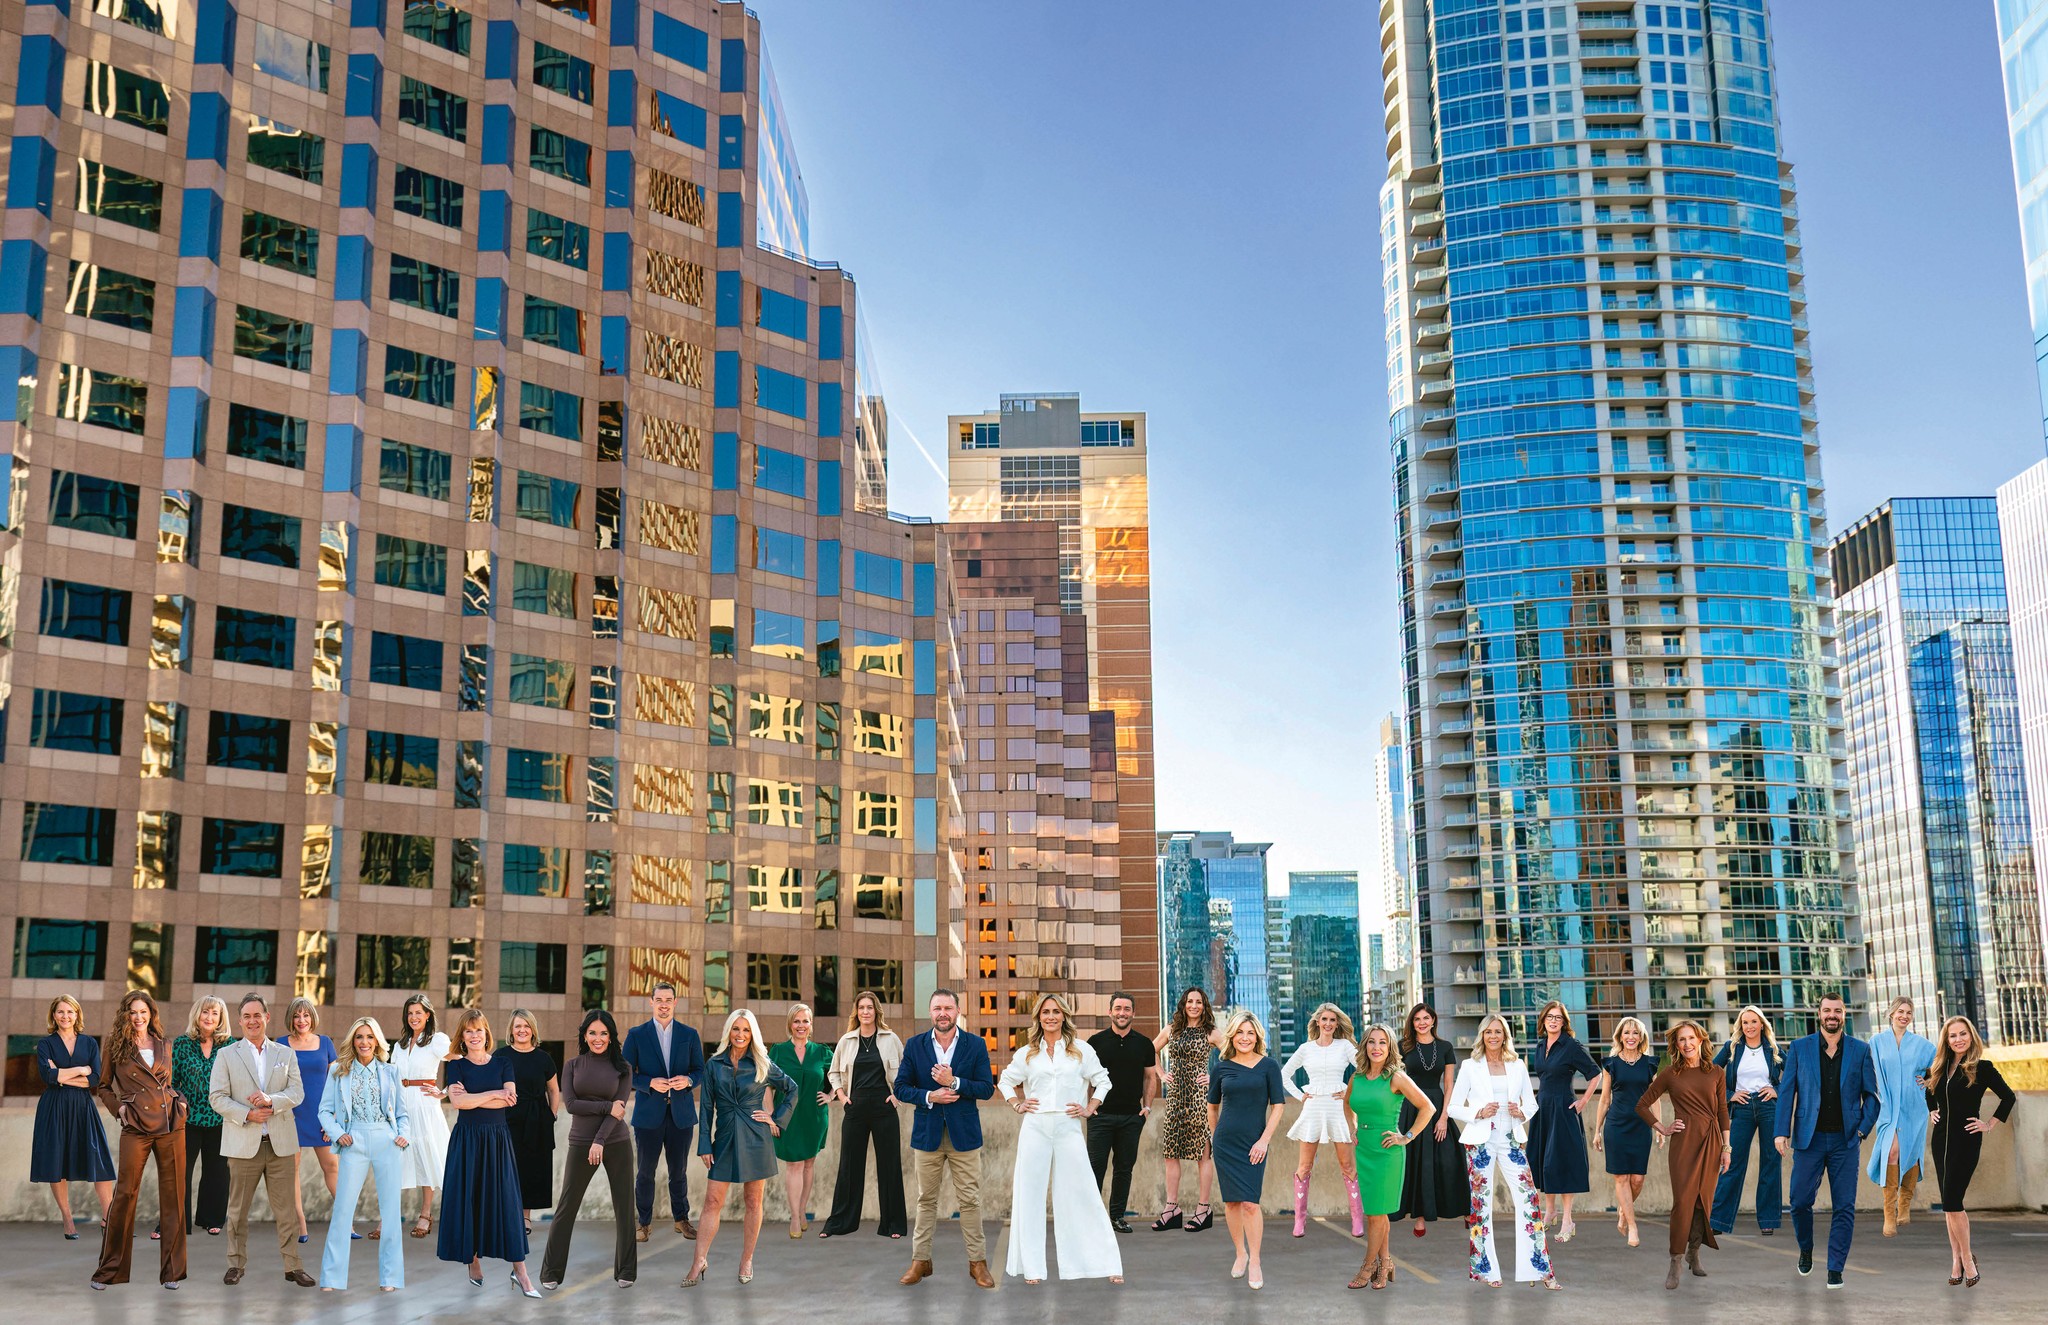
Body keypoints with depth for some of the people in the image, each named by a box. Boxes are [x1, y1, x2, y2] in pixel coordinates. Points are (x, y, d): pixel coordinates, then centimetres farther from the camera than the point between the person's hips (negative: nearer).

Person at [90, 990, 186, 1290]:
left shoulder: (164, 1046, 13)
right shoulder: (116, 1047, 5)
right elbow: (102, 1087, 12)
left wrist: (179, 1102, 6)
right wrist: (119, 1108, -3)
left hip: (171, 1124, 3)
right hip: (136, 1127, -3)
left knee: (173, 1195, 3)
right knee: (125, 1193, -2)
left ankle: (171, 1269, 10)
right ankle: (110, 1269, 12)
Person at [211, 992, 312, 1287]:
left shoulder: (285, 1054, 11)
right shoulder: (226, 1055, 6)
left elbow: (297, 1093, 3)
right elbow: (218, 1097, -1)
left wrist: (271, 1100, -16)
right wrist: (247, 1115, -14)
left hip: (281, 1143, 1)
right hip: (243, 1144, -1)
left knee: (285, 1208, 3)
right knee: (238, 1209, 6)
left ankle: (293, 1265, 8)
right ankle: (236, 1263, 19)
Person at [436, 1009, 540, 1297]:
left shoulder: (502, 1064, 7)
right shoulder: (455, 1065, 3)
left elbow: (510, 1099, -8)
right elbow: (457, 1100, -13)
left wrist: (471, 1097, -12)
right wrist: (494, 1094, -9)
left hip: (497, 1138, 1)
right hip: (466, 1139, -1)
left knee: (505, 1200, -4)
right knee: (468, 1200, 0)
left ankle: (520, 1270, -6)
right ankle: (474, 1263, 13)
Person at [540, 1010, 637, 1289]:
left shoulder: (622, 1067, 2)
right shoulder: (572, 1066, 4)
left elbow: (619, 1107, -7)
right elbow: (570, 1104, -7)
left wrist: (600, 1141, -17)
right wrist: (607, 1107, -16)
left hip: (616, 1143, 0)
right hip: (580, 1144, 0)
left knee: (624, 1208, 2)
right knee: (566, 1207, 2)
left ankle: (625, 1271, 14)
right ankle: (551, 1273, 11)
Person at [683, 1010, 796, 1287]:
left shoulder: (762, 1066, 1)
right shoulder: (714, 1064, 3)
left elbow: (791, 1089, 12)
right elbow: (707, 1107, 4)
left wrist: (777, 1120, 4)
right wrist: (704, 1145, -1)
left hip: (755, 1139, -1)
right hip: (724, 1139, 1)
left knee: (753, 1202, 5)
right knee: (713, 1201, -4)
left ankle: (746, 1262, 14)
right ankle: (699, 1263, -3)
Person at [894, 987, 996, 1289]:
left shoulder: (976, 1045, -1)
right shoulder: (914, 1046, 2)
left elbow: (987, 1088, -6)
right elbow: (901, 1087, 1)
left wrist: (954, 1082, -19)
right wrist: (929, 1097, -15)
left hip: (964, 1134, -1)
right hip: (927, 1134, 1)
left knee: (970, 1199, 1)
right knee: (926, 1199, 9)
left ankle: (977, 1262, 10)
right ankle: (920, 1260, 18)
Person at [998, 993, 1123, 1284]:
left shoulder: (1081, 1050, 5)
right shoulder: (1027, 1054, 9)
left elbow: (1102, 1081, 13)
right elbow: (1005, 1082, 21)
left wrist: (1090, 1108, 3)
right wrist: (1017, 1105, 8)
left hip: (1069, 1129, -1)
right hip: (1035, 1128, 2)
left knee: (1082, 1194, -2)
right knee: (1031, 1195, 2)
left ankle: (1107, 1263, 3)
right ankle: (1032, 1266, 9)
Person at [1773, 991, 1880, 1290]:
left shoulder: (1861, 1050, 5)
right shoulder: (1800, 1047, 4)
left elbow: (1871, 1094, 9)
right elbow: (1786, 1090, 2)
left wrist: (1863, 1130, -2)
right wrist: (1781, 1131, -5)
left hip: (1845, 1141, 0)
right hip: (1809, 1139, 0)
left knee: (1844, 1207, 0)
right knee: (1800, 1201, 1)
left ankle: (1835, 1268, 9)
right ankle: (1806, 1250, 28)